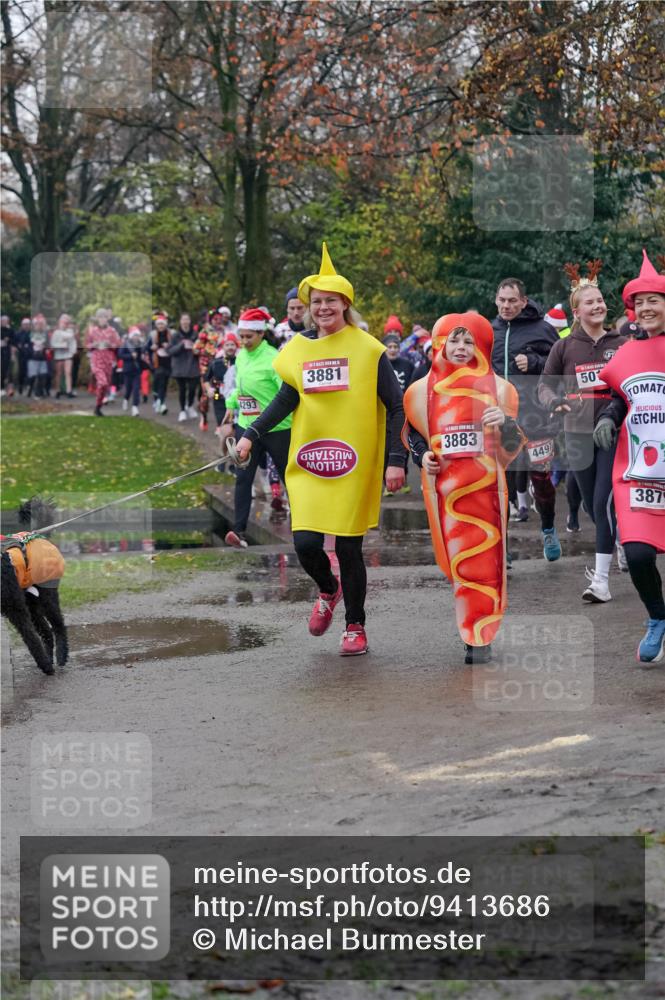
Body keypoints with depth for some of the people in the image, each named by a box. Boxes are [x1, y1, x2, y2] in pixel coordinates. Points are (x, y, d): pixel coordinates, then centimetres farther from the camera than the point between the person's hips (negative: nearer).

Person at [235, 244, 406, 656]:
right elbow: (289, 395, 16)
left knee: (349, 548, 1)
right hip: (308, 465, 3)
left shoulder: (368, 349, -5)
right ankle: (328, 590, 28)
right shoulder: (299, 348, 5)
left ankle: (356, 627, 21)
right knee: (306, 543, -6)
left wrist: (396, 460, -9)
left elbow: (395, 407, -3)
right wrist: (252, 434, 7)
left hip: (356, 466, -3)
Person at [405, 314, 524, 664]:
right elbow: (412, 433, 21)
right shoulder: (423, 390, 7)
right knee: (457, 559, 0)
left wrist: (506, 426, -15)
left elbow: (511, 448, 7)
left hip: (485, 487, -1)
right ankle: (474, 633, 10)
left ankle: (480, 637, 1)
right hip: (445, 488, 1)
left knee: (484, 561, -5)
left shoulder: (497, 388, 4)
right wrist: (423, 457, 2)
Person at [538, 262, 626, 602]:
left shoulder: (621, 344, 1)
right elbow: (545, 384, 7)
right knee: (593, 506, 11)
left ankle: (601, 580, -13)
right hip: (578, 434, 2)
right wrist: (554, 402, -15)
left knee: (605, 503, -12)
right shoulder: (564, 347, 2)